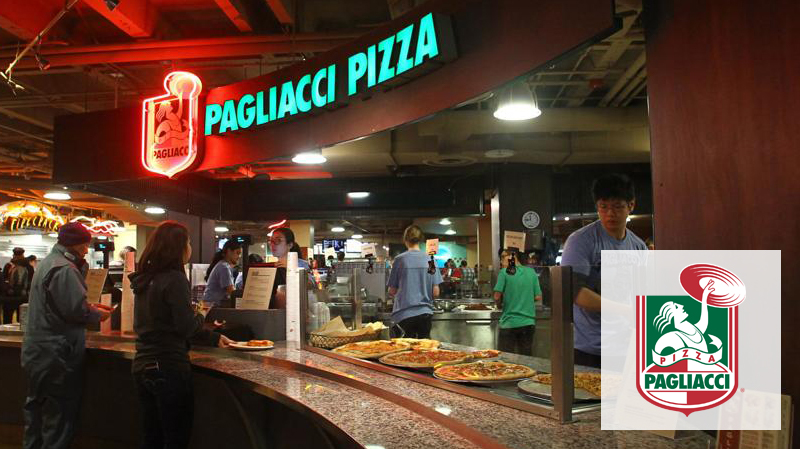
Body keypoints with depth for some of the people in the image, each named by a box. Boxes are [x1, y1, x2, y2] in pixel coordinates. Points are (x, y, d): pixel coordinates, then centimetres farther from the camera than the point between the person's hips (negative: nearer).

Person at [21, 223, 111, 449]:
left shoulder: (48, 262, 13)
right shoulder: (64, 268, -20)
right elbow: (77, 310, -25)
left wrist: (90, 306, 7)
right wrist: (99, 314, -7)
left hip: (37, 352, 10)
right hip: (56, 356, -10)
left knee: (36, 408, 20)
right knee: (60, 415, 0)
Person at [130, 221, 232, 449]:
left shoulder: (145, 279, 9)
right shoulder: (174, 279, -17)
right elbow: (187, 327, -21)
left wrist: (214, 338, 19)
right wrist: (200, 316, 2)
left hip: (142, 365, 8)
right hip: (168, 367, -8)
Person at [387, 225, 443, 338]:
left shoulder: (400, 259, -6)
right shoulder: (430, 260, 0)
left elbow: (392, 292, -2)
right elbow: (436, 292, 0)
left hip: (404, 314, -2)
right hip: (425, 313, 2)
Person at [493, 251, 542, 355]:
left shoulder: (505, 272, -9)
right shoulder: (532, 272, 3)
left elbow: (497, 296, -12)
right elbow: (538, 297, 4)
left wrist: (499, 305, 9)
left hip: (509, 323, -4)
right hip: (528, 322, 4)